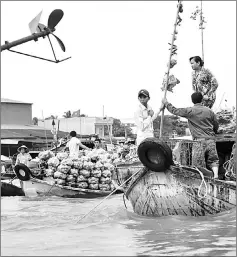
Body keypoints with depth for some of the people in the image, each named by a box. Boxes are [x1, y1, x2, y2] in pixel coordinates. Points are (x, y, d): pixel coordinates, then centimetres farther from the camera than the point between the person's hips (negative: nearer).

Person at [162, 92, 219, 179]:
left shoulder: (189, 111, -4)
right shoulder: (209, 111, 9)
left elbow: (174, 110, 3)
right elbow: (216, 125, 18)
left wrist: (166, 103, 18)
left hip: (199, 141, -3)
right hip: (211, 140, 3)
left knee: (198, 165, 1)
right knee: (213, 160, 10)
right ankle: (215, 175, -10)